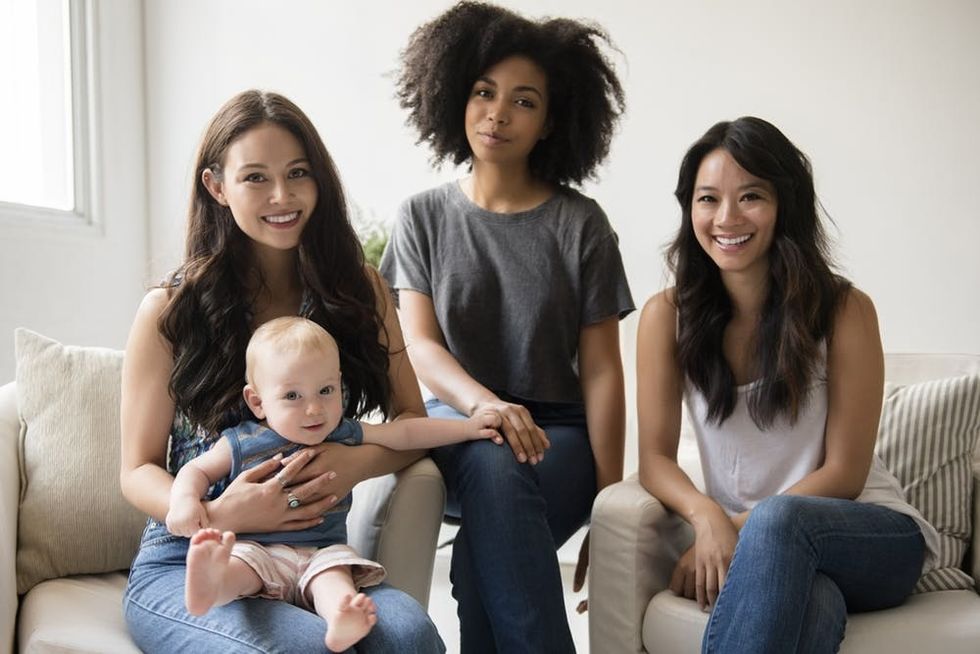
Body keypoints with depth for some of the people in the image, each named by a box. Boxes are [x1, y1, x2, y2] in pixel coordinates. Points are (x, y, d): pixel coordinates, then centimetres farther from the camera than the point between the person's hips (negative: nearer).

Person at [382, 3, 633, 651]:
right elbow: (421, 344, -4)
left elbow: (601, 370, -1)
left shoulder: (580, 224, 0)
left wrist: (611, 496, -9)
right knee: (493, 461, -35)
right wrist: (485, 404, -26)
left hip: (559, 432, -1)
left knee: (484, 546, -32)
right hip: (459, 421, 1)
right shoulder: (423, 216, 5)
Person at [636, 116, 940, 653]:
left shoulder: (844, 309, -8)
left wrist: (739, 528, -18)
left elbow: (843, 474, -7)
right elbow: (655, 456, -3)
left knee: (775, 520, -37)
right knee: (810, 600, -38)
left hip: (874, 538, 0)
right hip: (763, 553, 1)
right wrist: (707, 517, -24)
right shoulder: (668, 315, -1)